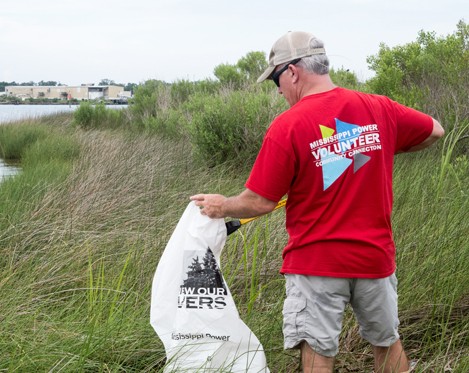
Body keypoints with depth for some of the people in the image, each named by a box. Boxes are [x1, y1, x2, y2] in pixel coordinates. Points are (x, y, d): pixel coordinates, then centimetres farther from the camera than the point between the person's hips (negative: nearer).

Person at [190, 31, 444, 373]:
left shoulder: (287, 126, -16)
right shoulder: (380, 109, -4)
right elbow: (435, 131, 12)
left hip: (316, 261, -4)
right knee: (388, 343, 21)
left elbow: (260, 202, -13)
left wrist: (222, 206, 5)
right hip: (375, 255, 4)